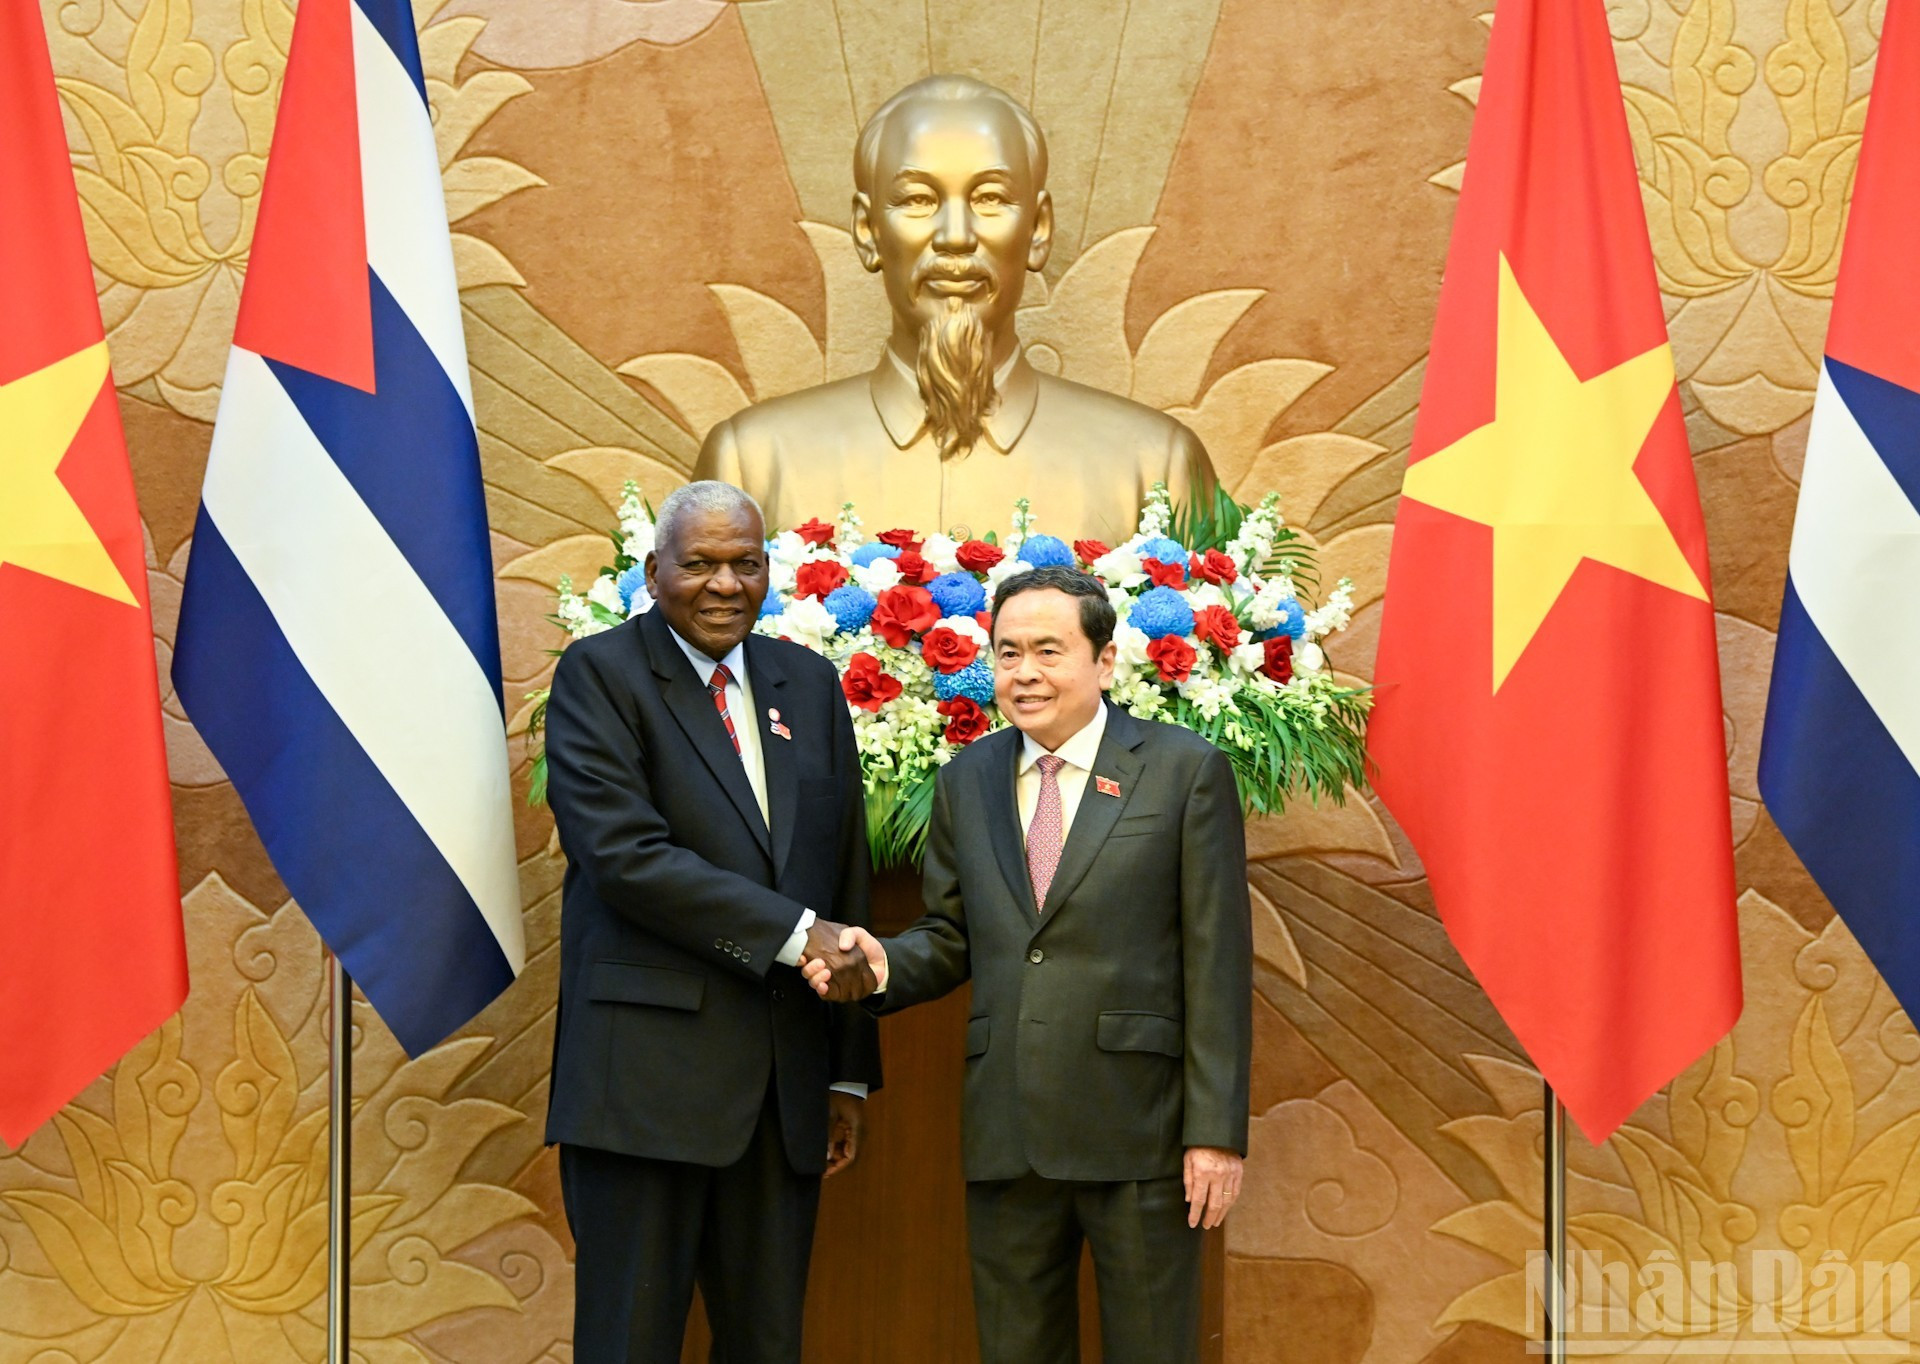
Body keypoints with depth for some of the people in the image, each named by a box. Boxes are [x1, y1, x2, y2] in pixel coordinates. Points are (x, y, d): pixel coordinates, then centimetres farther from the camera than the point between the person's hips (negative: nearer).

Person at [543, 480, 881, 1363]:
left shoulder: (809, 686, 15)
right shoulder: (599, 675, -2)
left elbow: (846, 882, 15)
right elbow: (625, 856, -15)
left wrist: (849, 1073, 12)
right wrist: (796, 934, -15)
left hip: (784, 1084, 5)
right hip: (647, 1080, -5)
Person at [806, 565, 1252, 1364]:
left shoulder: (1185, 771, -2)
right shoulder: (966, 781, 11)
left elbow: (1217, 962, -5)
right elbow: (951, 937, 15)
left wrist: (1217, 1129, -10)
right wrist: (884, 964, -8)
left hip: (1140, 1127, -4)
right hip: (1005, 1137, 4)